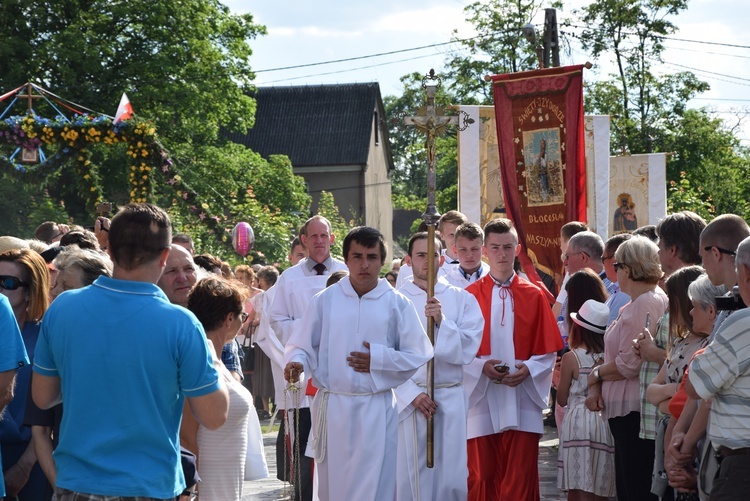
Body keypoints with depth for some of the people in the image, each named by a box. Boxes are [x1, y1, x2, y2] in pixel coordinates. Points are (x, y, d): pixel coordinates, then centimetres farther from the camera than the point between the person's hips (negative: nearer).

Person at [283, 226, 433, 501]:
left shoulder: (398, 304, 2)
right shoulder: (325, 301, 4)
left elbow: (418, 356, 2)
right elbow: (302, 346, 6)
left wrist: (378, 359, -10)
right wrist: (296, 362, -15)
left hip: (376, 411, -1)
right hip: (331, 408, 1)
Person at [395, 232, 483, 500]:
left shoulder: (462, 299, 7)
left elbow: (468, 349, -2)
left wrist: (442, 321, -16)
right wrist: (413, 394, -11)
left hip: (450, 398, 1)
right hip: (407, 398, -1)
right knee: (410, 477, 0)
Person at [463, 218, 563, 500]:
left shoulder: (534, 296, 6)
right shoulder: (470, 295, 3)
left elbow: (549, 351, 5)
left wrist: (528, 369, -12)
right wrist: (482, 366, -15)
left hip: (522, 404, 0)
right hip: (482, 400, 0)